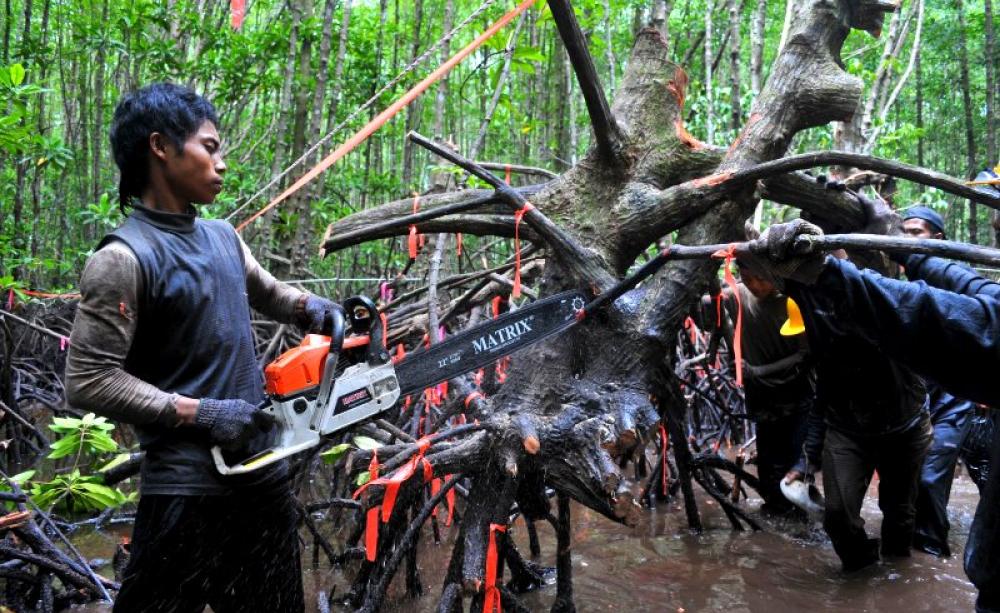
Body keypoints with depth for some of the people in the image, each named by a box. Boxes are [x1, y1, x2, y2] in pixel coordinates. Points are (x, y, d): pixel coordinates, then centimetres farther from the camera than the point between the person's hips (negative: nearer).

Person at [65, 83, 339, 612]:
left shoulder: (223, 237, 8)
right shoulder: (123, 259, -15)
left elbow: (265, 292, 26)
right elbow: (88, 381, -18)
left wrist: (310, 307, 5)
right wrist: (200, 415, -19)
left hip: (264, 474, 8)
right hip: (187, 490, -7)